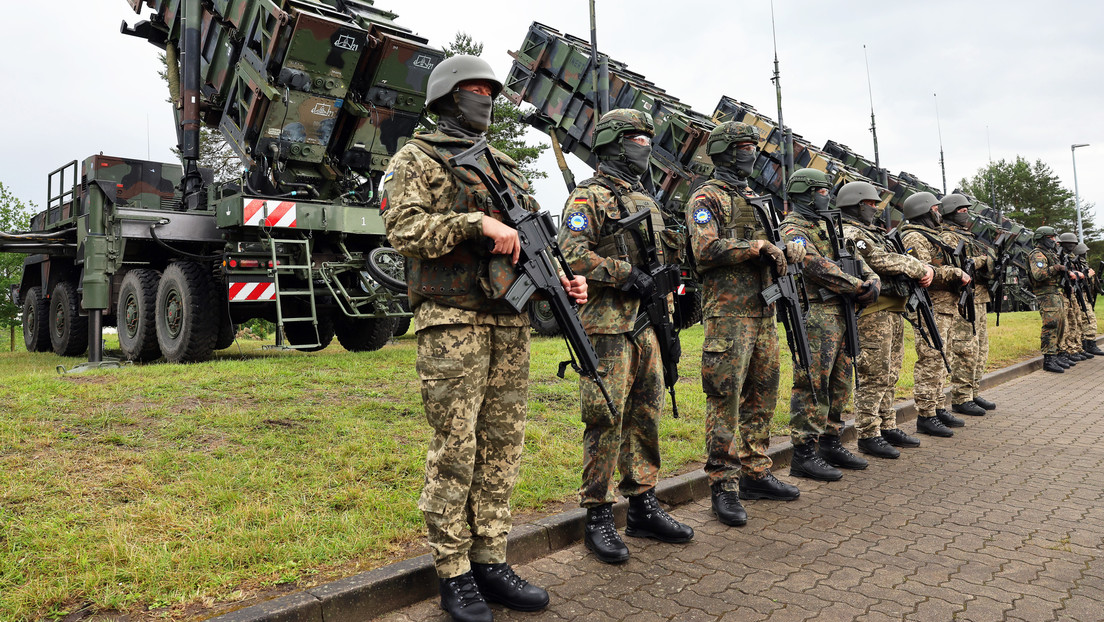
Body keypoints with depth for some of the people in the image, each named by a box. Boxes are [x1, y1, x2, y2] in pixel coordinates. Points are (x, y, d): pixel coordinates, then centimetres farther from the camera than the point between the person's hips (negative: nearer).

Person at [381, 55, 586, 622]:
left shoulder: (504, 166, 22)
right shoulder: (416, 159, 4)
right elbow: (404, 228, -11)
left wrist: (561, 279, 4)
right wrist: (477, 222, -20)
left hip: (511, 321, 6)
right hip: (452, 321, -6)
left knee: (502, 445, 7)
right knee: (454, 448, -3)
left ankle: (490, 562, 19)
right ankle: (454, 575, 10)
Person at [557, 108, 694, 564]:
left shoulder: (647, 202, 21)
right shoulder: (588, 197, -4)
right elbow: (574, 256, -16)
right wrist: (626, 274, -18)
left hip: (646, 326, 8)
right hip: (607, 327, -8)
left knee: (645, 417, 11)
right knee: (606, 420, -5)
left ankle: (643, 508, 23)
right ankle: (598, 517, 6)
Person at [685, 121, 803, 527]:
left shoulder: (755, 199, 22)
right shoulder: (707, 198, -4)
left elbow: (783, 235, 23)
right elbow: (705, 250, -17)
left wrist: (791, 246, 0)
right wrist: (757, 246, -13)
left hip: (763, 312, 9)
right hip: (728, 314, -8)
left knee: (761, 398, 13)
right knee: (725, 401, -7)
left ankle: (756, 474, 24)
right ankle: (724, 486, 0)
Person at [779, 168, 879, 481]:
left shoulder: (826, 226, 22)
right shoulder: (793, 228, -7)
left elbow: (854, 259, 20)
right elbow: (817, 267, -19)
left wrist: (872, 280, -1)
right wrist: (859, 287, -13)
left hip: (839, 314, 10)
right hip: (816, 315, -10)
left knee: (839, 383, 13)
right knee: (813, 385, -9)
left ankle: (830, 444, 24)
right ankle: (803, 455, -4)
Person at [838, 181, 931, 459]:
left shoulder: (875, 233, 23)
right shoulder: (849, 234, -9)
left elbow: (903, 258, 21)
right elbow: (883, 261, -18)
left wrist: (926, 269, 1)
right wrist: (921, 268, -7)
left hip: (894, 313, 10)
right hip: (873, 314, -10)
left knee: (889, 376, 15)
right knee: (873, 377, -8)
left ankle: (888, 428, 24)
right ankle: (868, 436, -1)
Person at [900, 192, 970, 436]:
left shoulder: (931, 237, 23)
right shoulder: (915, 238, -10)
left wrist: (960, 275, 11)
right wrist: (956, 273, -16)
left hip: (944, 308, 11)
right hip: (930, 308, -11)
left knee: (938, 361, 15)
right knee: (929, 361, -10)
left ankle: (938, 409, 23)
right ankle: (925, 416, -7)